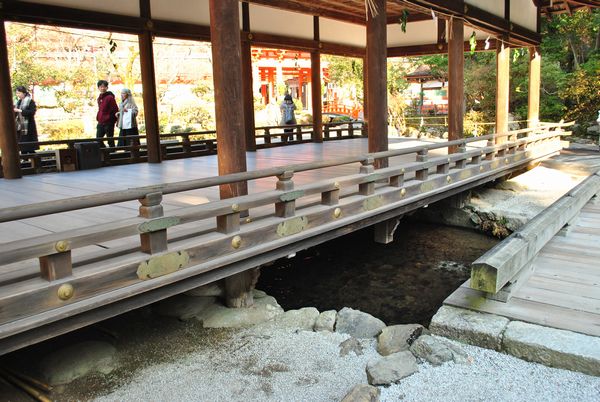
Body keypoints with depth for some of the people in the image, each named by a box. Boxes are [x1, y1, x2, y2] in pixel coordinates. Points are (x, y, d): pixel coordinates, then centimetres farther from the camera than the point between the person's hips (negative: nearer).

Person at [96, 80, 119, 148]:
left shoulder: (110, 97, -11)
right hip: (100, 123, 8)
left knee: (110, 140, 0)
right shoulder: (99, 98, 12)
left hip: (108, 123, -8)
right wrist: (98, 118, 11)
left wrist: (111, 119, -11)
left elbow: (115, 110, -12)